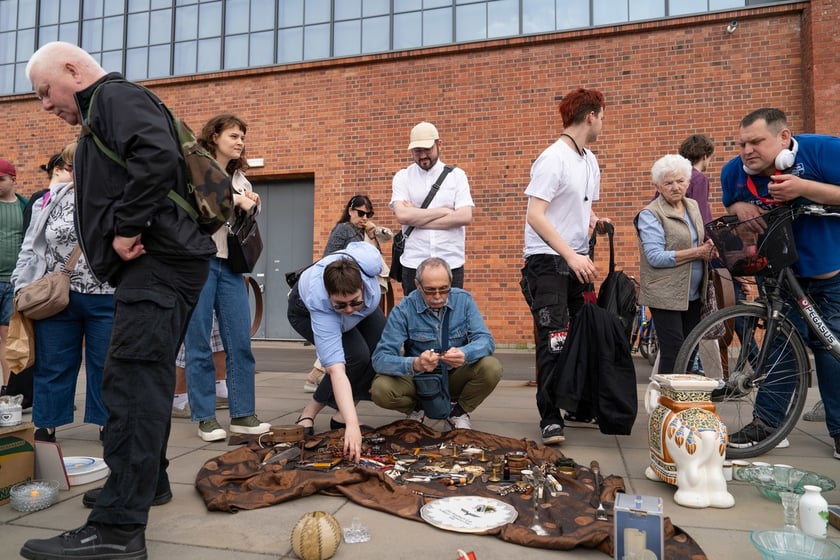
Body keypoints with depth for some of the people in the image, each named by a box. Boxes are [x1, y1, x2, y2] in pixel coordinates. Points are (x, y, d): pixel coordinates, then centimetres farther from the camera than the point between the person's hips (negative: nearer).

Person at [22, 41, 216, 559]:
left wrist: (127, 229, -18)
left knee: (132, 384, -14)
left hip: (158, 262, -11)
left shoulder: (116, 95, -2)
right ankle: (147, 481, 31)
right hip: (156, 264, 11)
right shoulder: (104, 113, 29)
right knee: (146, 378, 17)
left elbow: (160, 157, -23)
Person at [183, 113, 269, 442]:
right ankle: (205, 418, 9)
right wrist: (237, 199, -10)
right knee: (199, 344, 0)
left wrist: (252, 207, 4)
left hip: (229, 265, 5)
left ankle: (242, 414, 8)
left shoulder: (240, 179, 20)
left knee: (240, 342, 1)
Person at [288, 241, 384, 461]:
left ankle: (341, 415, 0)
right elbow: (336, 370, -53)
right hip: (306, 311, -5)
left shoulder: (367, 265, -42)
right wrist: (352, 424, -60)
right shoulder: (320, 304, -48)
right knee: (356, 356, -27)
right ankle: (309, 413, -8)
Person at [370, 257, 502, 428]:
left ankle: (458, 411, 4)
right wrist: (415, 364, -43)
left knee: (492, 368, -26)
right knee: (380, 390, -29)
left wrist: (464, 354, -39)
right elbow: (380, 358, -23)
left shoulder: (463, 300, -10)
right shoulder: (403, 310, -17)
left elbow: (486, 340, -16)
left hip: (455, 376, 1)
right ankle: (417, 408, 8)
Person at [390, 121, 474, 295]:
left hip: (451, 262, 0)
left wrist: (416, 218, -9)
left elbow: (465, 216, -8)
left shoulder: (456, 175, 5)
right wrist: (444, 211, -8)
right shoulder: (402, 177, 6)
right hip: (414, 263, 0)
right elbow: (402, 215, -10)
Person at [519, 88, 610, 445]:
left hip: (577, 261, 9)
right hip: (548, 261, -8)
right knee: (554, 343, -9)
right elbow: (535, 216, -20)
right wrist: (571, 255, -25)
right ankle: (550, 418, 2)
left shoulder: (590, 161, 15)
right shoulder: (553, 159, -13)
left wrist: (596, 223, 4)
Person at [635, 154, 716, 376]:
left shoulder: (693, 206, 11)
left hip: (692, 293, 7)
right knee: (673, 354, -5)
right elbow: (655, 257, -19)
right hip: (666, 295, -7)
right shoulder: (650, 214, -11)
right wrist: (696, 253, -18)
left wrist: (708, 246, 0)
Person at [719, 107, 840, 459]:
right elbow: (731, 206, 10)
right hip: (782, 273, 3)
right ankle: (766, 422, 11)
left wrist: (803, 188, -34)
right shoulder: (734, 171, -8)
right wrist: (740, 208, -14)